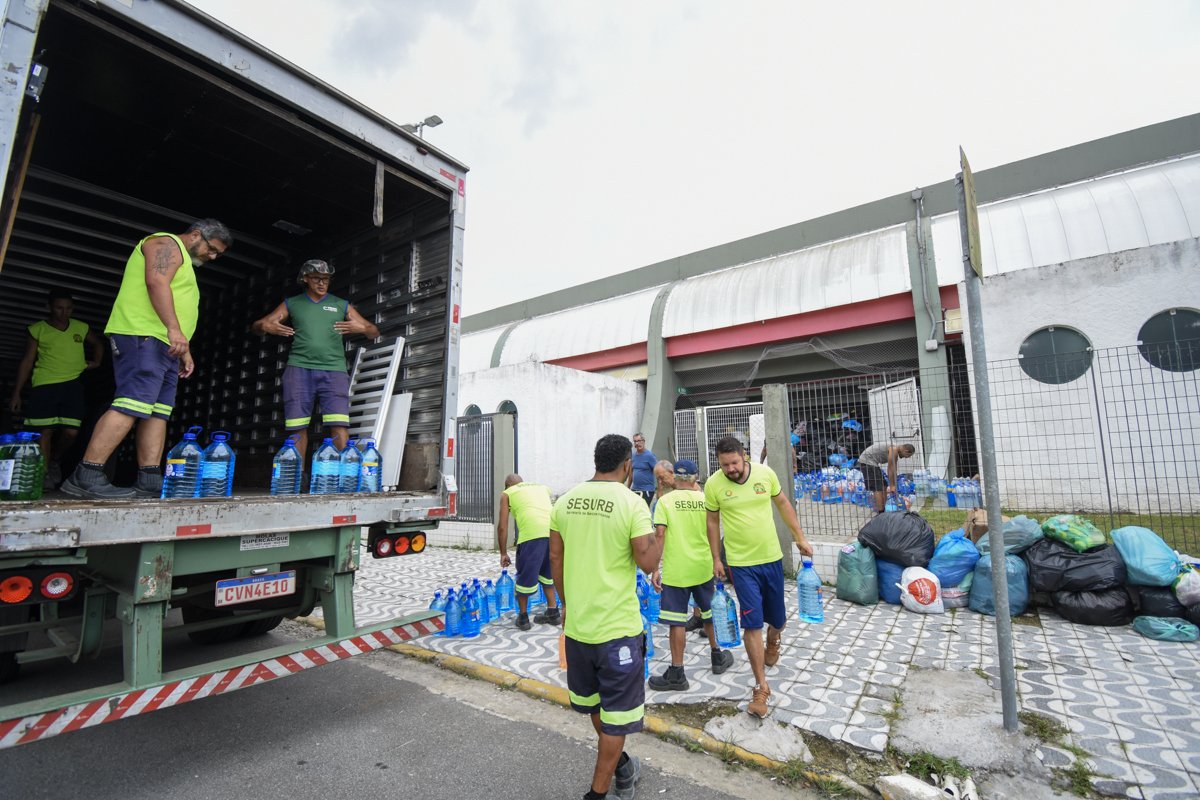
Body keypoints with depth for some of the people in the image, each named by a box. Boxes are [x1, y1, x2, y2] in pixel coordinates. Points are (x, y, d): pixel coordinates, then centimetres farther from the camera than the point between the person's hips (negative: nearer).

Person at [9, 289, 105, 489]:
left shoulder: (81, 328, 10)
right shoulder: (37, 330, 4)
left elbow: (98, 343, 33)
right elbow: (27, 362, 4)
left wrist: (96, 361, 15)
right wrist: (16, 393, 1)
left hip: (73, 384, 2)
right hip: (44, 385, -2)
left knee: (71, 432, -5)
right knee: (45, 431, -4)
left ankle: (54, 460, 24)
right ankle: (44, 474, 2)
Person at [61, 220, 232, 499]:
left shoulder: (183, 262, 31)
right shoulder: (167, 244, 2)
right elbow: (156, 282, -16)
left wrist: (185, 350, 24)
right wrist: (174, 329, -26)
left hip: (164, 344, 10)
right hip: (143, 335, -10)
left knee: (158, 412, 1)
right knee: (132, 406, -18)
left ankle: (150, 481, -2)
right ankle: (86, 477, -18)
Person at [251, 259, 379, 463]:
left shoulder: (342, 305, 15)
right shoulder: (292, 304, 17)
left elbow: (374, 332, 12)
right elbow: (257, 326, 16)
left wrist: (361, 328, -11)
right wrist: (265, 327, -9)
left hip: (334, 369, -1)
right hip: (299, 368, 1)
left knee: (339, 425, -15)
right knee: (297, 428, -2)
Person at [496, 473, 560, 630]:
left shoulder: (507, 493, 21)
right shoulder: (542, 487, 32)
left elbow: (502, 527, 15)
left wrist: (503, 553, 23)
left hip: (532, 532, -5)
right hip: (554, 530, 5)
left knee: (525, 573, 14)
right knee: (547, 571, 25)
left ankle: (523, 617, 27)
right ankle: (552, 613, 31)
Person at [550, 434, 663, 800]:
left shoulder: (566, 500, -1)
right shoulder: (632, 502, -17)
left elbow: (556, 558, 5)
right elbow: (647, 562, -17)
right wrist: (661, 528, 0)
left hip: (577, 623, 6)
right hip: (618, 628, -6)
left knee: (595, 702, 27)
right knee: (616, 714, 14)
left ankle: (619, 764, 48)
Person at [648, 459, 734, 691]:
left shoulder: (665, 501, -8)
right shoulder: (705, 499, 0)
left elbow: (659, 535, -12)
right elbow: (712, 534, 5)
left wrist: (655, 569, -9)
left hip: (676, 569, -3)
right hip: (703, 567, 4)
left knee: (677, 620, 3)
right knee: (708, 612, 22)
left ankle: (677, 674, 11)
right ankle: (718, 657, 40)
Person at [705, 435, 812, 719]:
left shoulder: (765, 473, -10)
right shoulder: (713, 484, -14)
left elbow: (783, 504, 7)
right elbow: (713, 522, -1)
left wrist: (800, 537, 8)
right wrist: (716, 559, 2)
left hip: (772, 557, 3)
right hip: (741, 564, -2)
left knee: (777, 618, 18)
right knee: (752, 624, -4)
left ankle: (772, 643, 53)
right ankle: (761, 687, 12)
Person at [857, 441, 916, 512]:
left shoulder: (896, 451, 12)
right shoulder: (894, 449, -18)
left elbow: (893, 470, 17)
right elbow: (890, 469, -14)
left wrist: (893, 485, 17)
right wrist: (892, 486, -7)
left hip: (871, 462, 11)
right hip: (867, 461, -11)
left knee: (883, 486, 14)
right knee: (878, 488, -11)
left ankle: (883, 509, 20)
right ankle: (881, 513, -10)